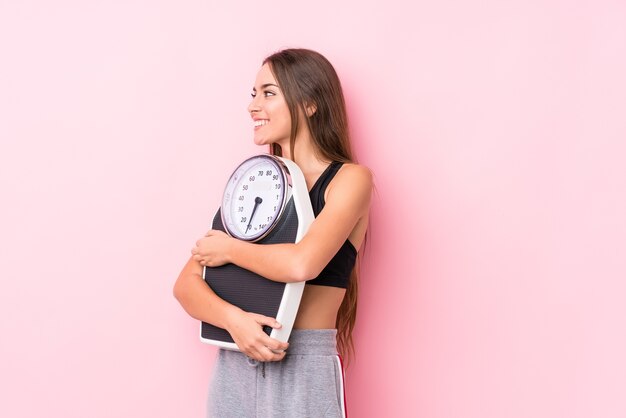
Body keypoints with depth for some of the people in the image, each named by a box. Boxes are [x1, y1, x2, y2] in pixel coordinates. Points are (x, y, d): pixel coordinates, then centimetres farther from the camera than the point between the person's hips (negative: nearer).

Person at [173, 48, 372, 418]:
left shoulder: (350, 178, -5)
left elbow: (303, 263, -23)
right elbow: (186, 285, 3)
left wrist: (230, 250, -7)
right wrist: (233, 319, -16)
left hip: (303, 372, -4)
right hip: (233, 368, 4)